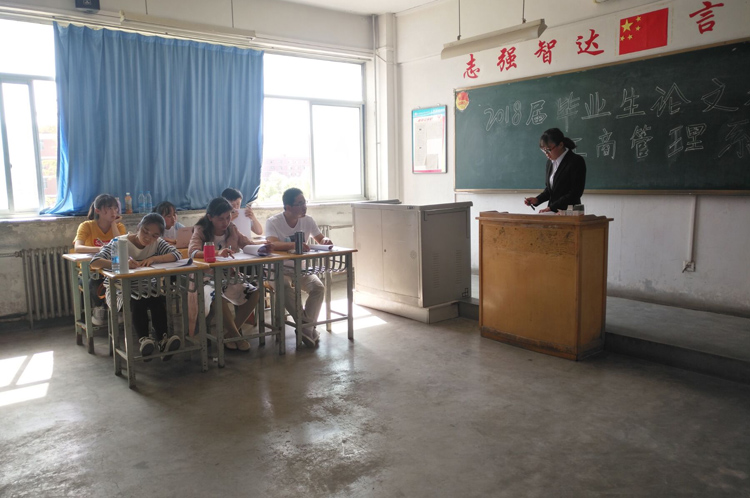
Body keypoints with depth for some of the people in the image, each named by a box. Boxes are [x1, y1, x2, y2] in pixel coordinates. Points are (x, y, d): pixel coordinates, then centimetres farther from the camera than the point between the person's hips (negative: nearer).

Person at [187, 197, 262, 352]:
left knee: (255, 292, -18)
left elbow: (249, 245, 2)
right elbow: (192, 252, -26)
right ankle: (236, 336, -15)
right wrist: (217, 253, -44)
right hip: (208, 279, -5)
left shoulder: (232, 229, 6)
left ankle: (230, 332, -5)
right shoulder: (201, 231, -8)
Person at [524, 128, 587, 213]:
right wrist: (537, 200, 0)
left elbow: (575, 193, -13)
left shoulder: (576, 161, -8)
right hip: (552, 213, 6)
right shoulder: (550, 162, 12)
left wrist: (551, 207, -18)